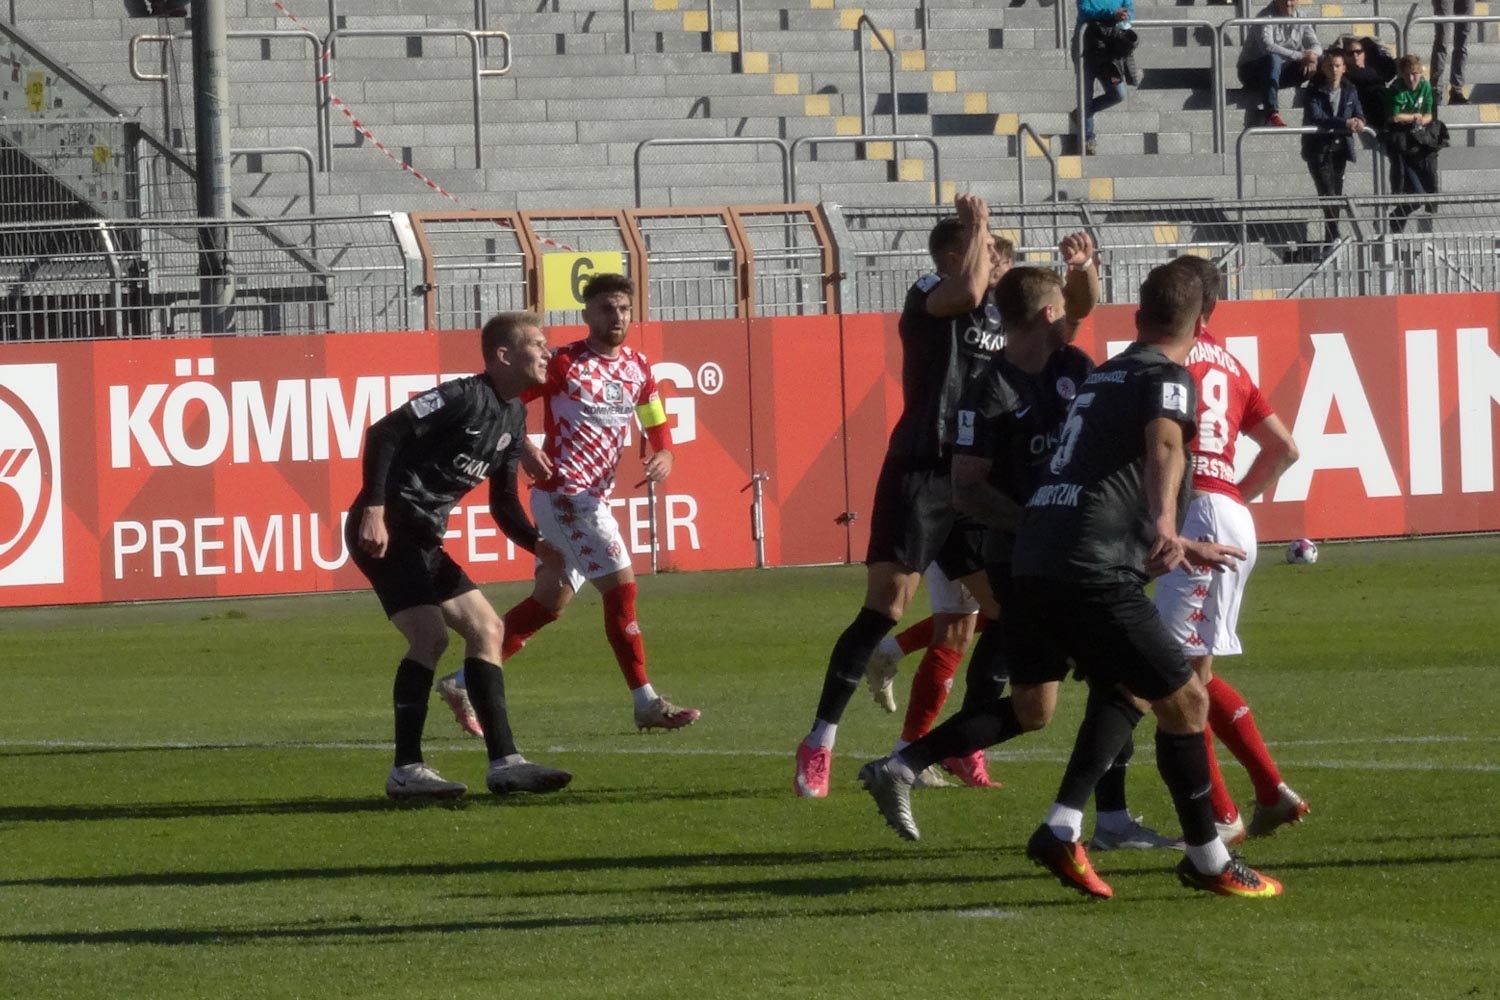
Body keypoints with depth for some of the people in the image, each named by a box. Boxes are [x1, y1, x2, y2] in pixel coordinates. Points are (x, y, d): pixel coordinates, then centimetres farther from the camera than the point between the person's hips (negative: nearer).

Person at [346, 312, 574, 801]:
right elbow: (383, 433, -20)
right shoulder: (465, 397, -15)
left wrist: (537, 544, -1)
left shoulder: (513, 417, 14)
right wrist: (373, 509, -27)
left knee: (486, 629, 8)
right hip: (386, 530, -10)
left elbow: (503, 502, 18)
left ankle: (505, 762, 9)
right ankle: (406, 769, -12)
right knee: (431, 636, -19)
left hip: (423, 540, 10)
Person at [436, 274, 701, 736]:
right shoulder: (565, 364, -10)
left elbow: (657, 424, 17)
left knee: (549, 602, 12)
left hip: (592, 499, 8)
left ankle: (464, 684, 19)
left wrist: (663, 455, -5)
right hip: (566, 492, -8)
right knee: (622, 588, -10)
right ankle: (647, 704, -5)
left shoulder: (637, 366, 11)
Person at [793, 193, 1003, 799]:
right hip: (919, 473, -7)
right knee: (885, 608, -13)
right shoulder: (927, 297, -8)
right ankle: (819, 744, -9)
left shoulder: (999, 314, 14)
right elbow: (968, 291, -29)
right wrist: (977, 228, -13)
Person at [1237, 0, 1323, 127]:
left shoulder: (1300, 20, 6)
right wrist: (1300, 56, -35)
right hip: (1252, 71, -6)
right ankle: (1271, 113, -47)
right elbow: (1267, 46, -30)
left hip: (1281, 73, 6)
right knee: (1273, 59, -39)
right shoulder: (1266, 17, -15)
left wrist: (1312, 55, -24)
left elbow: (1316, 45, 2)